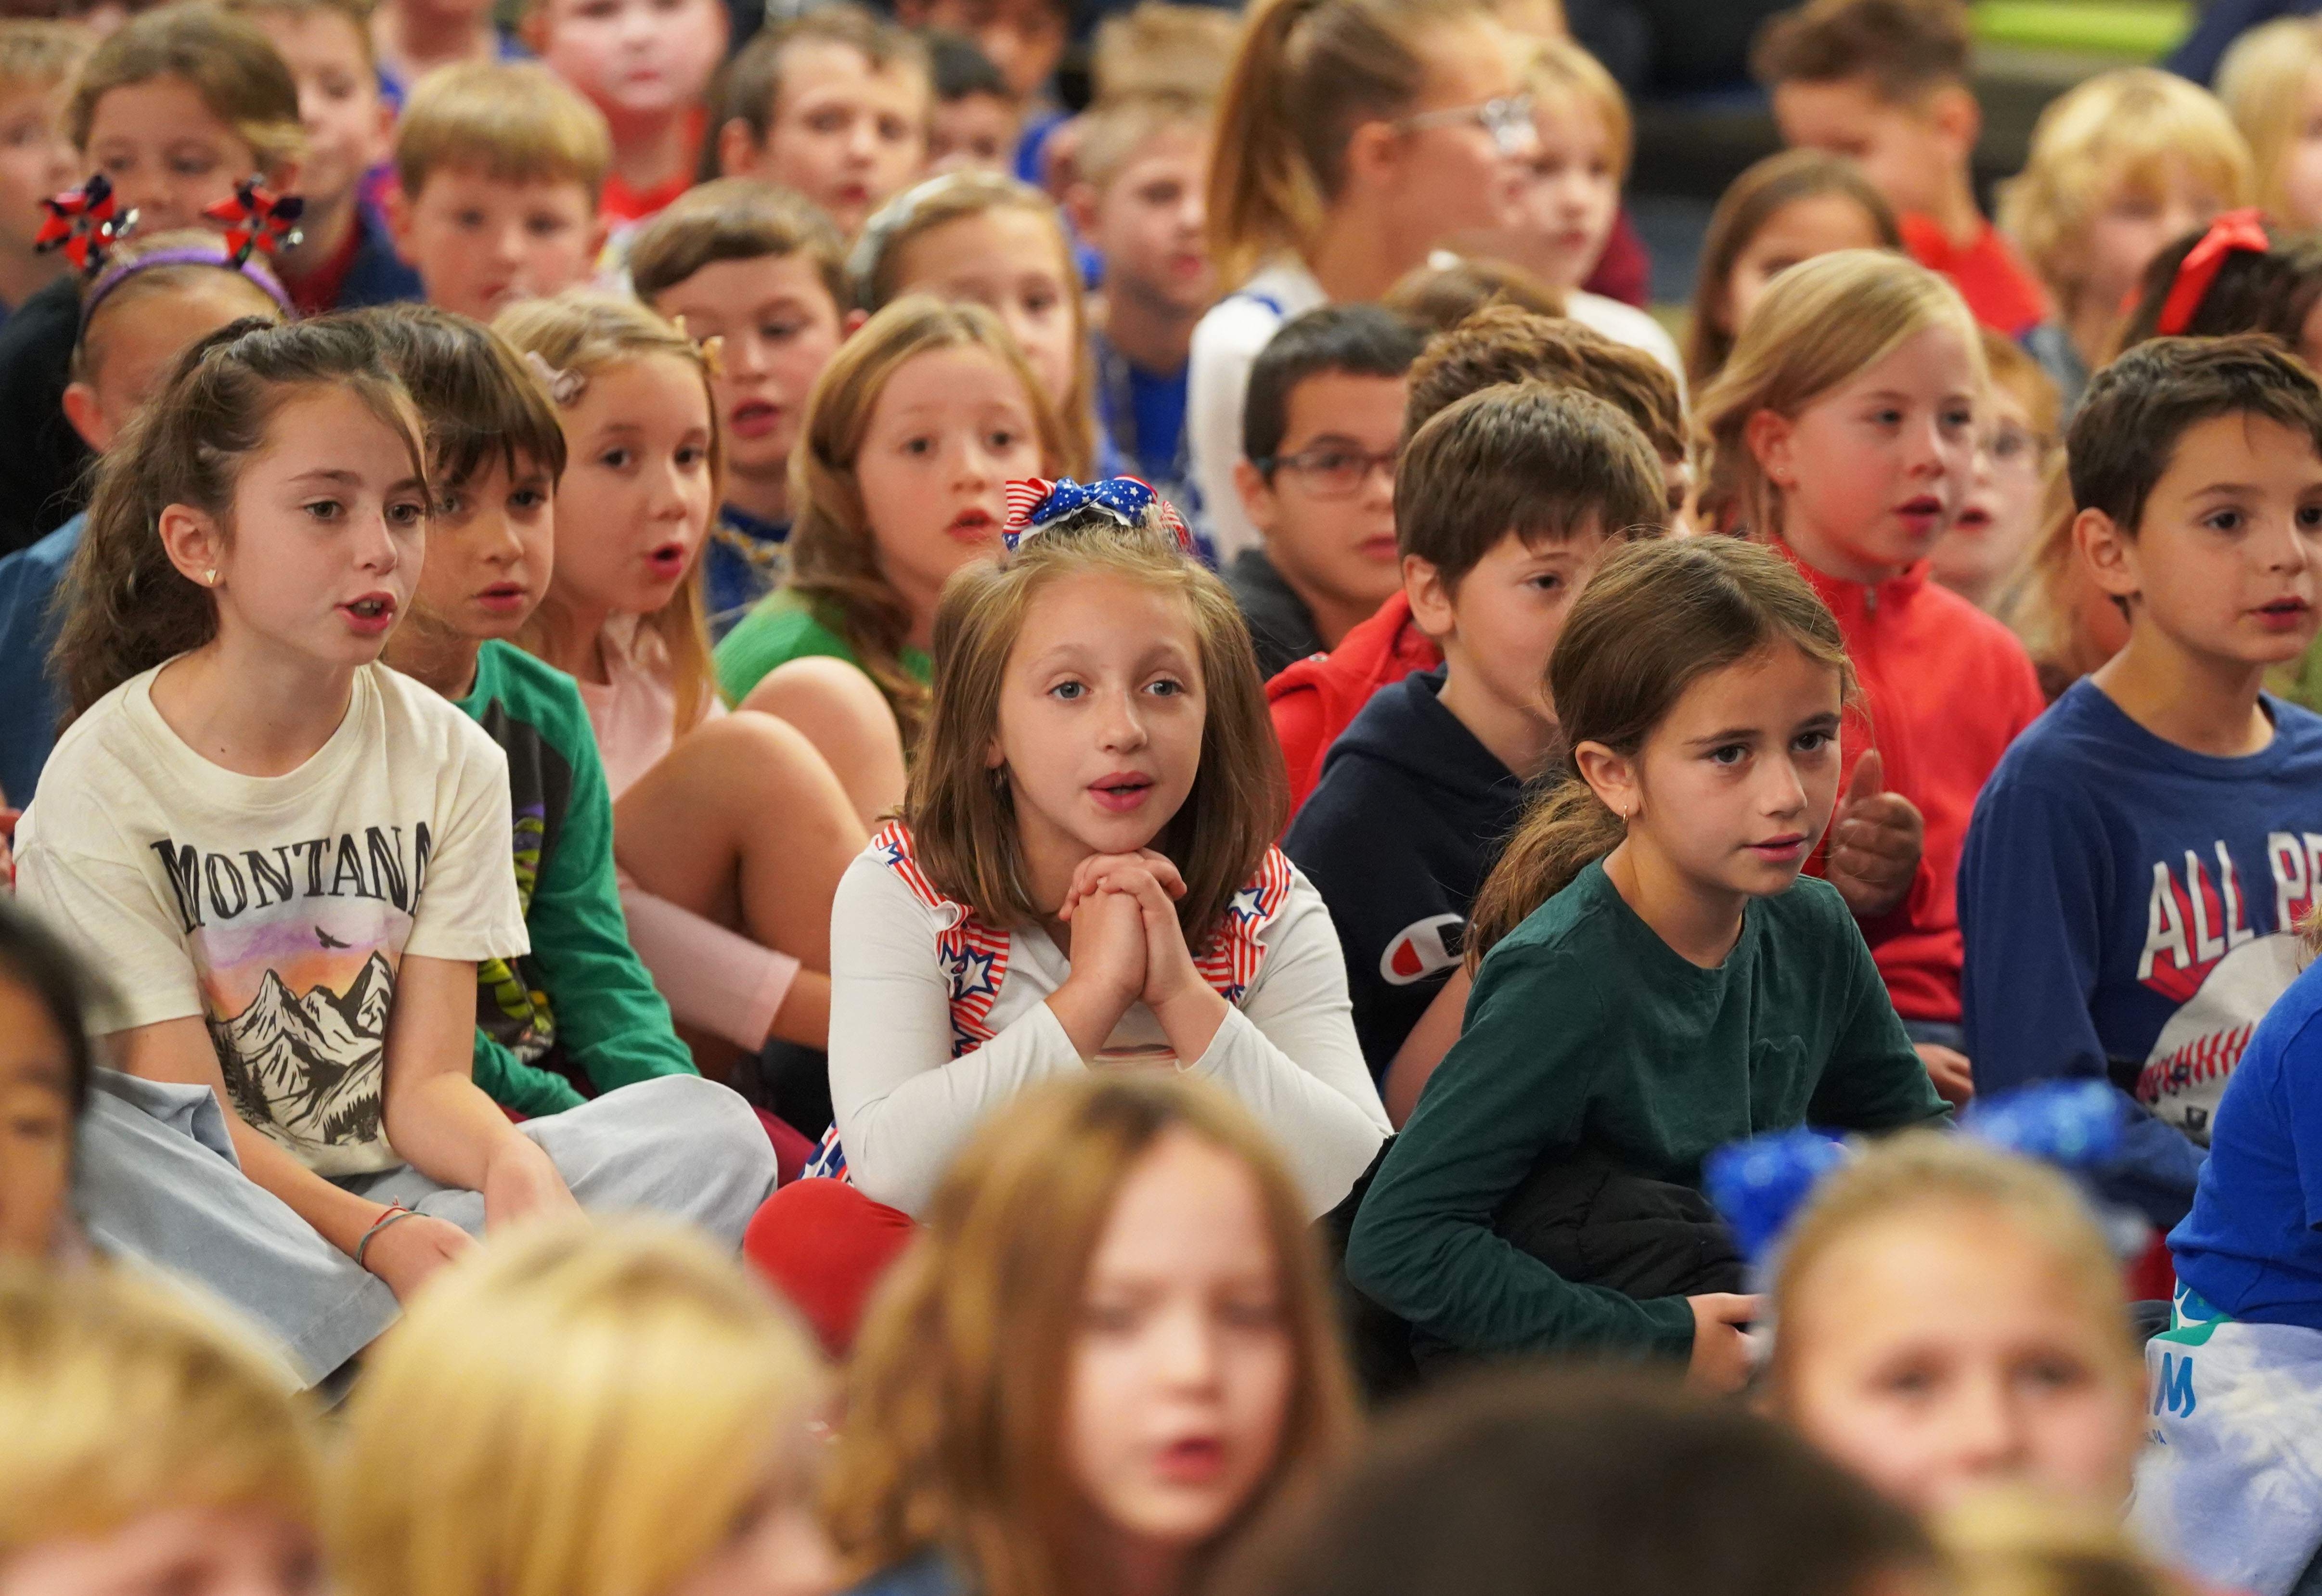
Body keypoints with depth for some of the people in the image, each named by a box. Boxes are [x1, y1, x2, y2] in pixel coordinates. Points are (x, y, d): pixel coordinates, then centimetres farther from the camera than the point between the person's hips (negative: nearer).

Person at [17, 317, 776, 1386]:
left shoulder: (446, 760, 5)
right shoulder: (106, 777, -7)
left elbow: (426, 1081, -1)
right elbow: (186, 1124, -12)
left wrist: (514, 1165, -25)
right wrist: (375, 1238, -28)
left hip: (395, 1202, 4)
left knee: (714, 1133, -18)